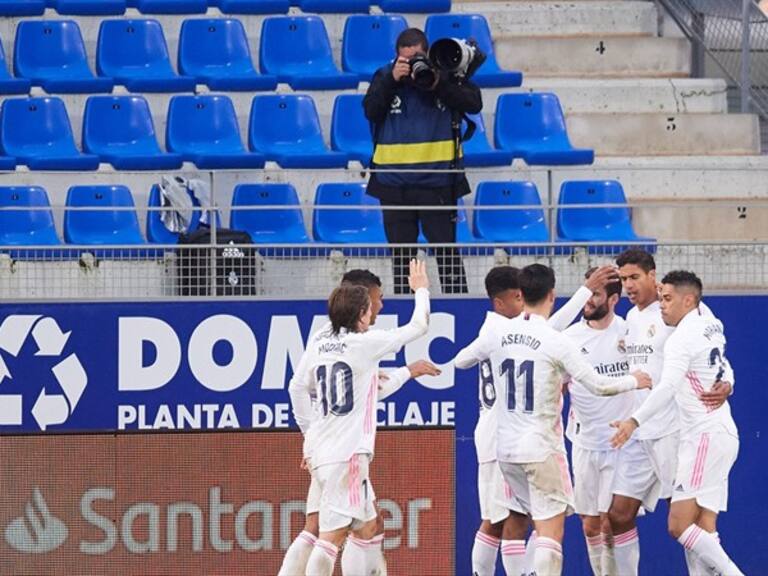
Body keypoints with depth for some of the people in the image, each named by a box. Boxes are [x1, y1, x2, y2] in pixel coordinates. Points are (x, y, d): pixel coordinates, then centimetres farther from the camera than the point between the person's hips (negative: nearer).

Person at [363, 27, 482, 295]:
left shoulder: (444, 73, 0)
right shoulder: (385, 76, 3)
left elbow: (474, 103, -8)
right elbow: (370, 110, -8)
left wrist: (439, 85, -19)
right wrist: (392, 80, -19)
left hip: (437, 180, -2)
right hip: (394, 181, 2)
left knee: (446, 247, -2)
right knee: (401, 251, 10)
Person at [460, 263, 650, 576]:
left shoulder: (498, 333, 1)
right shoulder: (556, 342, -14)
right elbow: (599, 386, -11)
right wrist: (634, 381, 9)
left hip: (506, 447, 6)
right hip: (542, 447, -6)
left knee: (542, 523, 19)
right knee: (551, 531, -6)